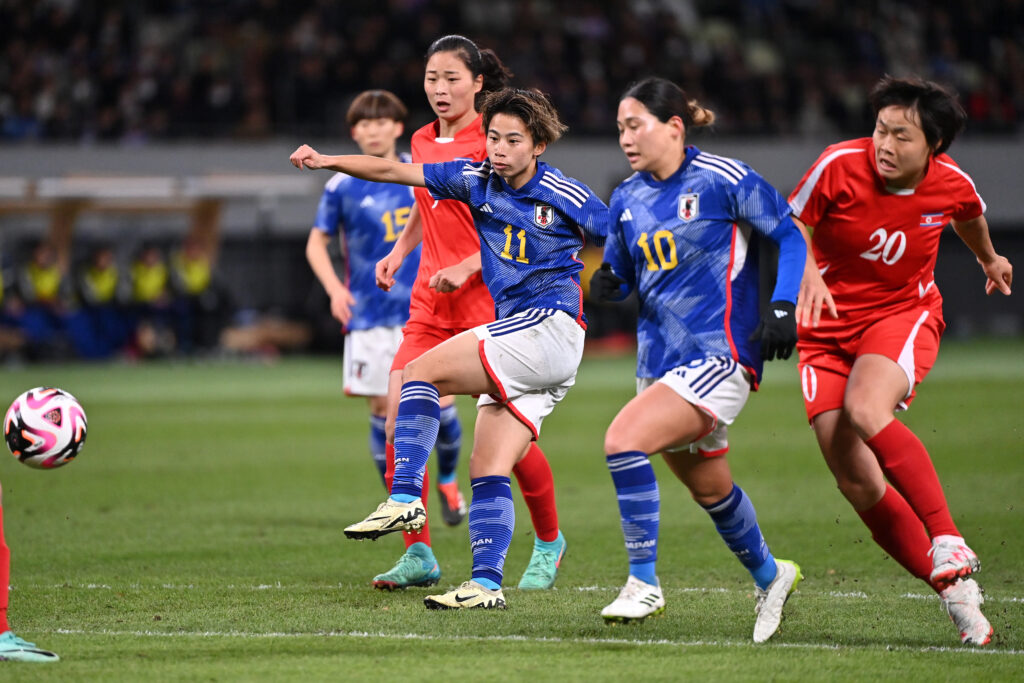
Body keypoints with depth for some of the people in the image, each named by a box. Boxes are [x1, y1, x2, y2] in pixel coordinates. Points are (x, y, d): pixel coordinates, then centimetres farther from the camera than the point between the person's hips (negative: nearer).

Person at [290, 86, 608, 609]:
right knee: (487, 470, 0)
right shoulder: (477, 180, 7)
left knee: (421, 372, -15)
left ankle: (405, 499, -20)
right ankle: (487, 585, -3)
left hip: (550, 326, -7)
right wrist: (329, 161, -2)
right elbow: (394, 171, 6)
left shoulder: (565, 198, -8)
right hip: (516, 337, 7)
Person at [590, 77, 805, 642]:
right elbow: (620, 274, 17)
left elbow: (791, 236, -4)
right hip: (658, 359, 7)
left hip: (719, 357, -7)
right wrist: (605, 284, -6)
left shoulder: (723, 180, -11)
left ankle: (643, 585, -16)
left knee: (623, 440, -24)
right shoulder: (627, 199, 8)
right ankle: (769, 576, 43)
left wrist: (783, 308, -15)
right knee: (709, 489, 19)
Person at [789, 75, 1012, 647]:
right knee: (856, 482, -8)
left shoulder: (952, 184, -10)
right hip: (829, 326, 2)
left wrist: (989, 259, 36)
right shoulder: (839, 166, -17)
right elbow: (789, 225, -2)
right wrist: (807, 275, -22)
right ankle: (955, 590, 1)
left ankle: (948, 544, -32)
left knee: (866, 412, -35)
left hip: (904, 316, -2)